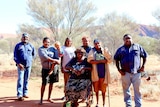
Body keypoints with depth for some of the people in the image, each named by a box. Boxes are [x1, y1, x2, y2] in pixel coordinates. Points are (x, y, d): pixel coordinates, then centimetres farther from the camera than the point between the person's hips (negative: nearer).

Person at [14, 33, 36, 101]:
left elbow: (34, 54, 25)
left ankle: (25, 93, 17)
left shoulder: (30, 46, 10)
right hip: (21, 65, -3)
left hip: (28, 65, 3)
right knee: (20, 79, -8)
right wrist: (18, 63, -12)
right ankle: (19, 95, -7)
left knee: (26, 80, 8)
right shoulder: (18, 46, 3)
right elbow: (15, 56, -1)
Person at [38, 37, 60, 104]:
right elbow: (45, 57, -17)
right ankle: (41, 99, 5)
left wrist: (56, 61, -19)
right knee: (44, 84, -5)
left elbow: (57, 56, 3)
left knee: (51, 83, 9)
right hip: (45, 69, -4)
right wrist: (54, 60, -18)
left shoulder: (52, 48, 9)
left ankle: (49, 98, 22)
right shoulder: (41, 49, -3)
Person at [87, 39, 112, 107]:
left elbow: (110, 59, 0)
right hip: (95, 72, 0)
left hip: (103, 72, 0)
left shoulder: (105, 50, 5)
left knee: (103, 89, 5)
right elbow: (90, 61, -12)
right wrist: (101, 61, -16)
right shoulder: (92, 51, 1)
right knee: (96, 88, 8)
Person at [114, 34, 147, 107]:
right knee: (126, 90, 6)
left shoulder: (138, 47, 9)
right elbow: (116, 59, 12)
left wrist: (143, 66, 3)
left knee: (137, 90, 4)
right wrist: (119, 69, 1)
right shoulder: (121, 49, 9)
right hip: (125, 73, 1)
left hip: (136, 73, 0)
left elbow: (144, 56, 13)